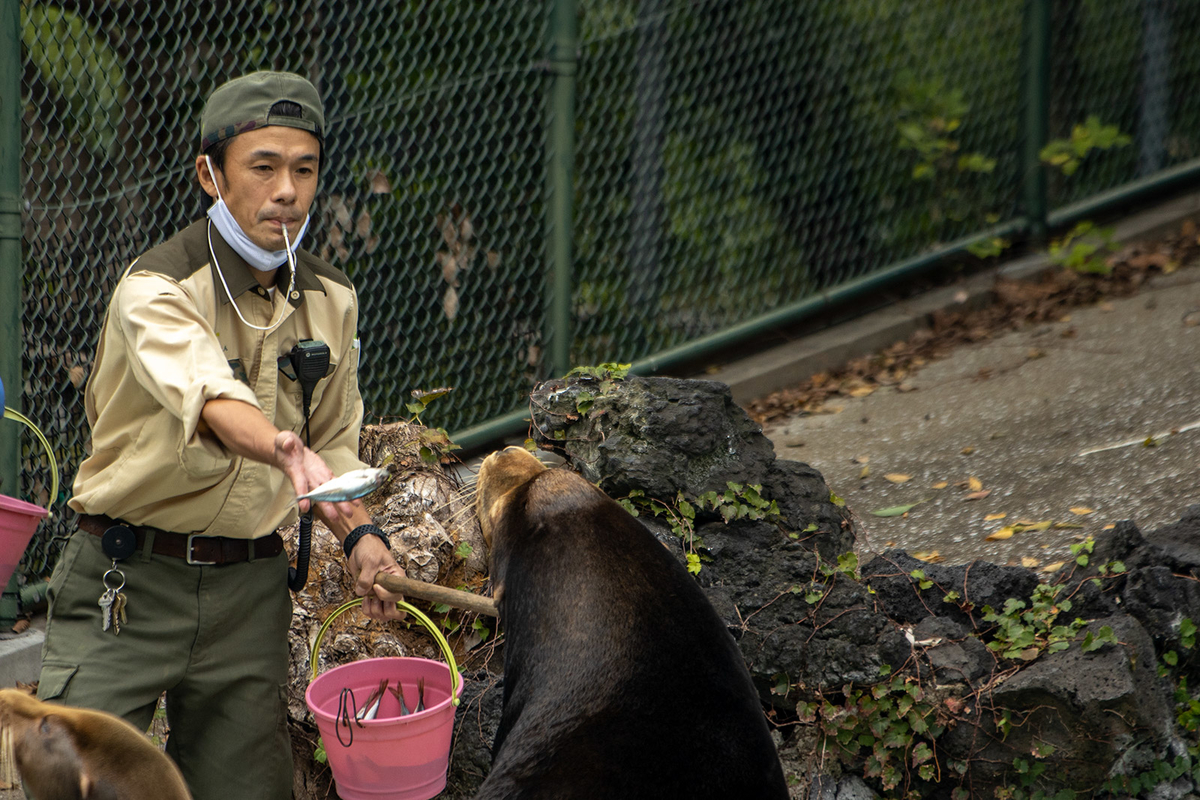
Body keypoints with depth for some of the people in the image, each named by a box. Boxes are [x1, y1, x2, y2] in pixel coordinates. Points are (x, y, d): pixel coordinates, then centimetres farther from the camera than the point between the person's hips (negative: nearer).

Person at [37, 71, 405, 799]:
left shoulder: (330, 301, 6)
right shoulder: (156, 290, -15)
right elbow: (210, 399, -36)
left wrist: (358, 535, -1)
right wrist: (286, 452, -55)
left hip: (251, 588, 5)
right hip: (131, 580, -5)